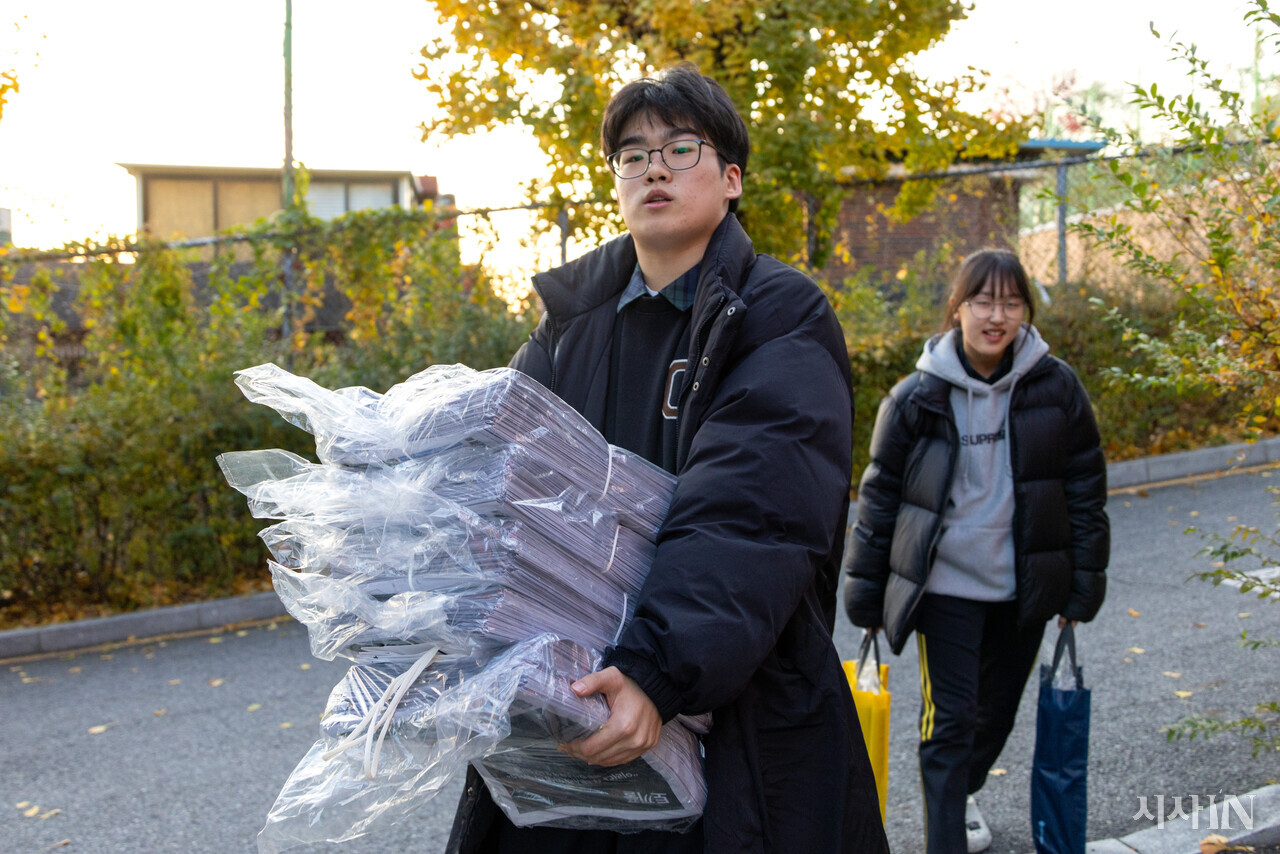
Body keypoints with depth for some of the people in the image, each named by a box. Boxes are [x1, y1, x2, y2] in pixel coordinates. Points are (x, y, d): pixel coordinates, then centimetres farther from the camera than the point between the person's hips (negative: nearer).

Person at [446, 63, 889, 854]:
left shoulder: (783, 321, -6)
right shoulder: (573, 318, 9)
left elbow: (747, 519, -20)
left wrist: (659, 669, -32)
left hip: (738, 711, -4)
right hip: (567, 691, 4)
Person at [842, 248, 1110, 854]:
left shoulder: (1056, 387, -5)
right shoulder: (917, 396, -9)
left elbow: (1086, 487, 4)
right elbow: (879, 497, -1)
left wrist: (1083, 586, 3)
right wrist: (865, 595, 0)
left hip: (1023, 587, 3)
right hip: (945, 585, -3)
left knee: (998, 709, 20)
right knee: (949, 719, -5)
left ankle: (963, 792, 47)